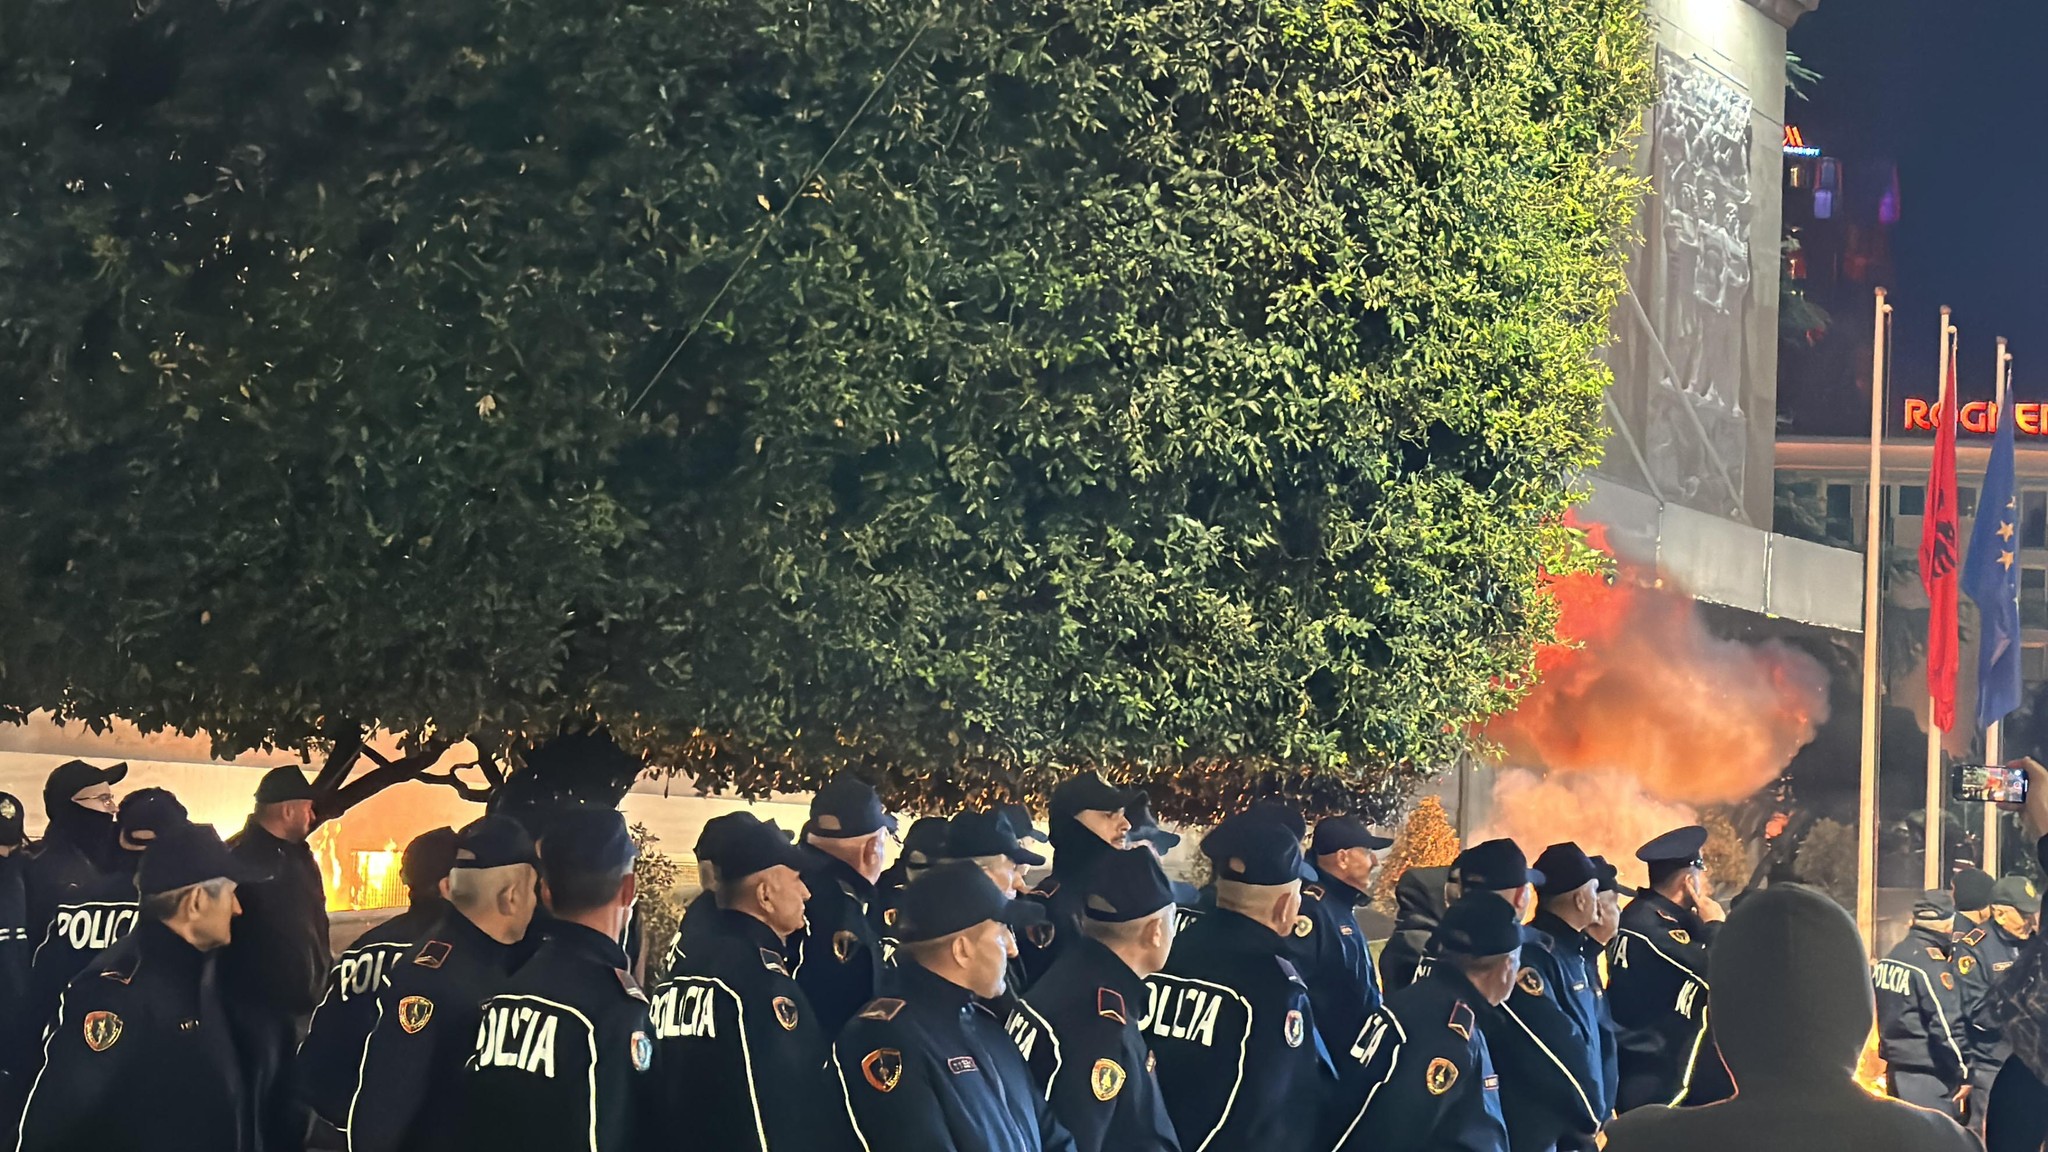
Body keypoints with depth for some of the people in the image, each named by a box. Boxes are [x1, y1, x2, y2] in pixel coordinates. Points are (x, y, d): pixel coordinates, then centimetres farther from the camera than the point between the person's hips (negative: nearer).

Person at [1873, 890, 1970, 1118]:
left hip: (1894, 1072, 9)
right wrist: (1964, 1073, -9)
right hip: (1928, 1079, -9)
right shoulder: (1933, 967, -16)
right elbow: (1947, 1027, -17)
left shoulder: (1888, 960, 9)